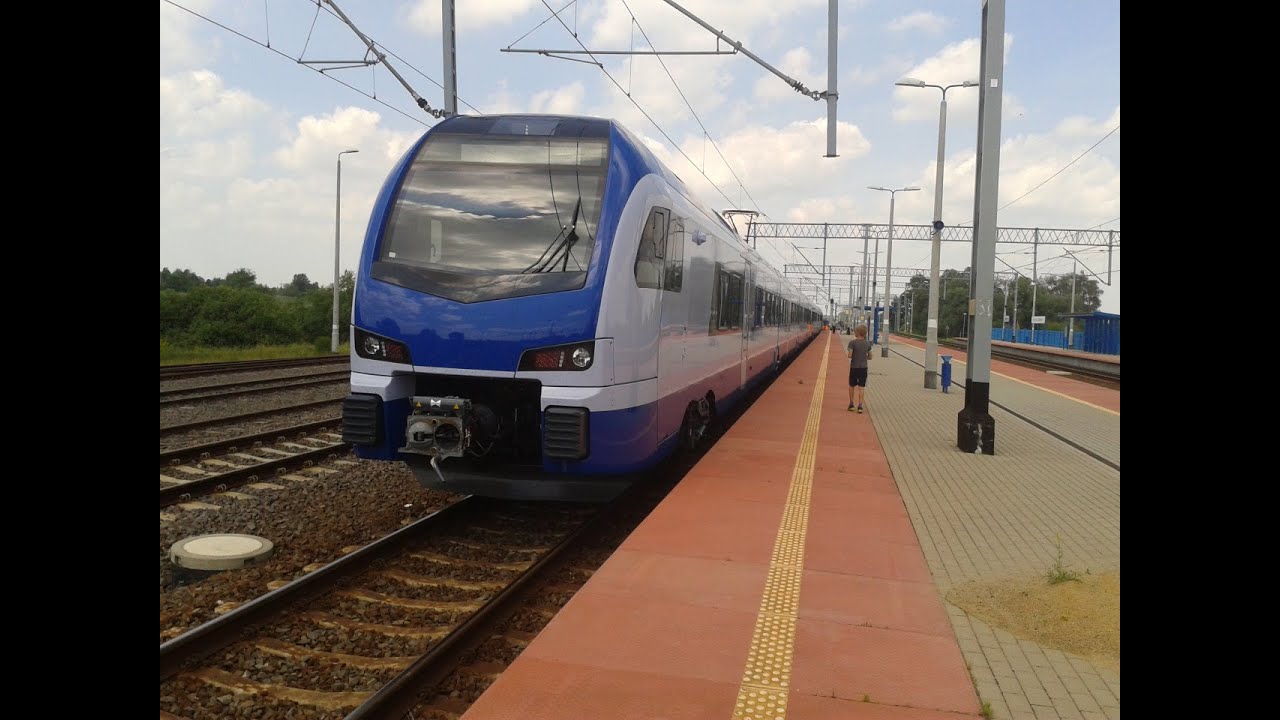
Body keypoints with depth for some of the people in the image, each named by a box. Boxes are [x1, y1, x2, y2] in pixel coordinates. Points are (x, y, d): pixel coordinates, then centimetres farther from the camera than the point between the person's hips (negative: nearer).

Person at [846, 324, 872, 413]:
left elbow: (850, 355, -16)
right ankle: (860, 405, -3)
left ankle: (851, 404, 21)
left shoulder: (852, 342, -11)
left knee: (852, 386, 14)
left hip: (854, 367, -2)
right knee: (861, 387, 3)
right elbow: (870, 357, 7)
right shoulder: (867, 344, 1)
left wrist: (846, 354, 4)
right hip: (863, 368, 2)